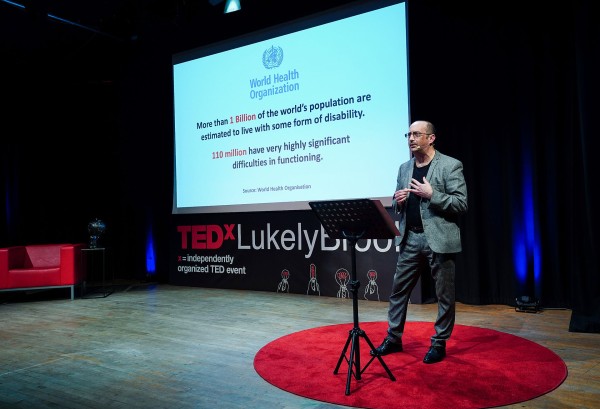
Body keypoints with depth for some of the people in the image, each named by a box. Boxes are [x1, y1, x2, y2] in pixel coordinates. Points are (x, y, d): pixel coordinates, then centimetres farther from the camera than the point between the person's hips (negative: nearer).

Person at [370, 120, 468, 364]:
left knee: (444, 295, 6)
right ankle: (393, 338, 23)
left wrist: (431, 194, -20)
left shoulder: (451, 166, -5)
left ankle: (439, 343, 22)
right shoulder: (404, 168, 12)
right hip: (410, 239, 5)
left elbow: (461, 204, -10)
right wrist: (398, 201, -5)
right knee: (398, 290, 9)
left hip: (440, 240, -5)